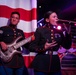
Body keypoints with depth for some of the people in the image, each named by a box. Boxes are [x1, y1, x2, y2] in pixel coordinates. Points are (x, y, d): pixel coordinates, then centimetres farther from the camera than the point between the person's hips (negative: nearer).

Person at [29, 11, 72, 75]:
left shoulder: (59, 31, 7)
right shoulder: (40, 30, -6)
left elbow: (67, 46, 3)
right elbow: (31, 47, -7)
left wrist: (68, 33, -6)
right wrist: (44, 47, -21)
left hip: (55, 63, 4)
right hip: (41, 64, -4)